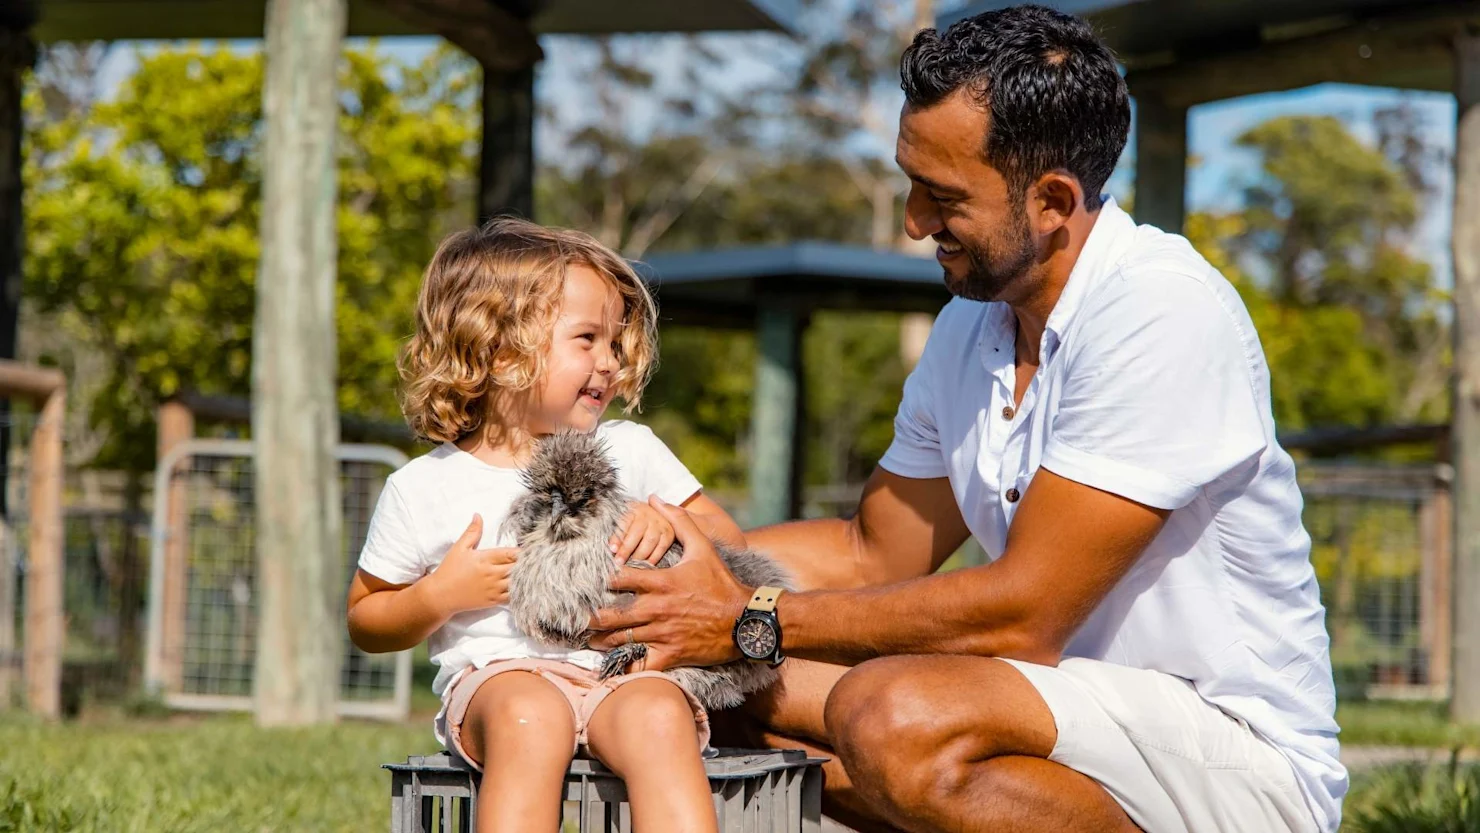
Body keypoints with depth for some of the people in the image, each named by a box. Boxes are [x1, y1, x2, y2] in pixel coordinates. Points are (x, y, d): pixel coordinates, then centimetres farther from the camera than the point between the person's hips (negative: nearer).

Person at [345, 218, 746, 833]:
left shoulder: (629, 451, 16)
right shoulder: (422, 489, 9)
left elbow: (728, 541, 20)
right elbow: (365, 622, 17)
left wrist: (671, 524, -3)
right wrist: (442, 595, -3)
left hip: (622, 669, 2)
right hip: (498, 674, -2)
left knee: (657, 714, -34)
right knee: (530, 717, -37)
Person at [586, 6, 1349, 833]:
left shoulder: (1162, 313, -20)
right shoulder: (972, 324, 8)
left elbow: (1020, 614, -22)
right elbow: (880, 552, 19)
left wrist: (754, 625, -16)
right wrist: (693, 549, 4)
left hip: (1246, 758, -9)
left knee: (892, 716, -33)